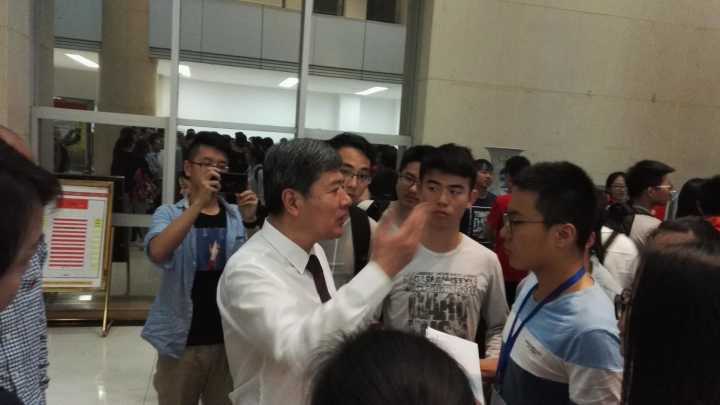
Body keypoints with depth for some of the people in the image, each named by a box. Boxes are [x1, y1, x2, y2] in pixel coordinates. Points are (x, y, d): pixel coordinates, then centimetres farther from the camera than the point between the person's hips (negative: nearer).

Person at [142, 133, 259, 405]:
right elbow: (157, 253, -22)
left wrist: (250, 221, -19)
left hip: (229, 339, 2)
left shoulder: (237, 216, 1)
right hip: (182, 340, -1)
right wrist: (198, 203, -29)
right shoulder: (169, 213, -3)